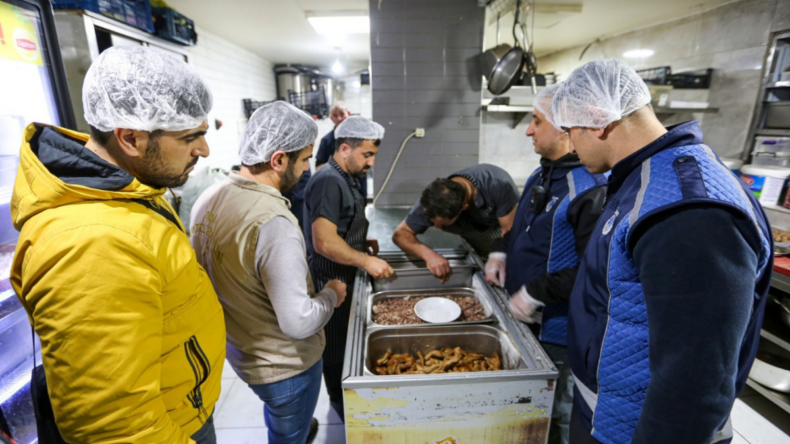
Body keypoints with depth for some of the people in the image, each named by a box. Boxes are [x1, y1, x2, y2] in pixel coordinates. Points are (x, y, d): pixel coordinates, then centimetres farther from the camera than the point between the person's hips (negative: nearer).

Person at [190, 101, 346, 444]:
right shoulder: (273, 222, -34)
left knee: (277, 416, 36)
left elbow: (216, 274, 4)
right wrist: (332, 295, -13)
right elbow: (298, 322, -31)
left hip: (237, 349, 8)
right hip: (283, 364, -8)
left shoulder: (208, 199, -7)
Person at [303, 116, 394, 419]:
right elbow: (323, 242, -30)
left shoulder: (347, 179, 9)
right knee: (337, 346, 10)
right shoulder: (328, 182, -24)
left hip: (347, 278, 10)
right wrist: (366, 261, -28)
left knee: (348, 340, 24)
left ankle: (346, 395, 46)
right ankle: (341, 404, 32)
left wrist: (363, 243, 6)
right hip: (332, 283, -10)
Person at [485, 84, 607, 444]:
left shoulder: (592, 189, -23)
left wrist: (536, 292, -23)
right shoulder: (541, 176, 7)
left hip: (559, 333, -8)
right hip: (525, 319, 8)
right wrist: (502, 253, 3)